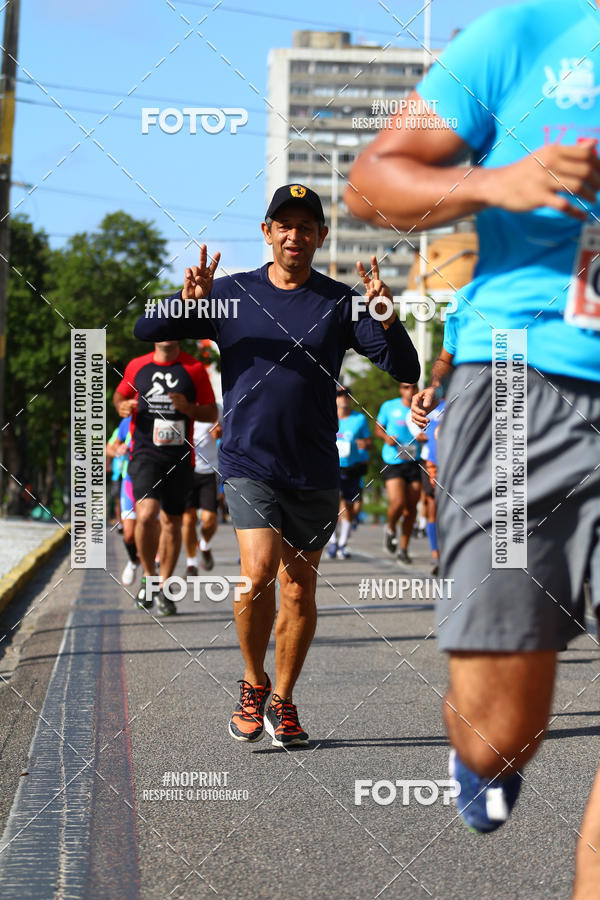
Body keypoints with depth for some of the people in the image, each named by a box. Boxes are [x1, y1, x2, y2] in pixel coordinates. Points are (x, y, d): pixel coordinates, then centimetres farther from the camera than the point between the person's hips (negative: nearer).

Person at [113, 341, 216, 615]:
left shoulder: (194, 368, 4)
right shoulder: (136, 366, 6)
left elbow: (212, 413, 8)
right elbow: (119, 395, 23)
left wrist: (189, 408, -12)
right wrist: (122, 406, -1)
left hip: (179, 457, 1)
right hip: (145, 452, -1)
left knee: (171, 522, 7)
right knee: (146, 515, -20)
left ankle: (164, 589, 21)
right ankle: (148, 577, 1)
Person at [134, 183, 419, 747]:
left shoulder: (338, 303, 3)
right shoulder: (232, 294, 5)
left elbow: (405, 370, -2)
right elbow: (145, 332, 4)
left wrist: (385, 318, -20)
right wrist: (187, 302, -15)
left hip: (315, 472, 2)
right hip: (248, 462, -1)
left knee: (299, 590, 6)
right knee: (259, 572, -19)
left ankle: (282, 701, 23)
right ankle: (253, 685, 3)